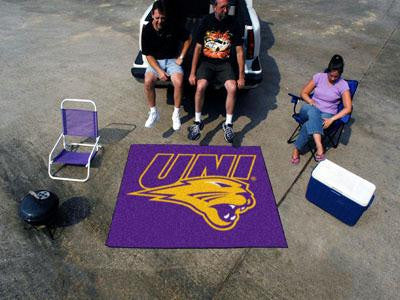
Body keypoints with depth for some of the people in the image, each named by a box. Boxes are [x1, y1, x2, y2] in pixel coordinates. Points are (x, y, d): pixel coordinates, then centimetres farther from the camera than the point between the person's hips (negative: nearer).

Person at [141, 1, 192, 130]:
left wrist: (181, 57, -3)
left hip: (172, 60, -1)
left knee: (178, 83, -30)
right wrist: (159, 71, -19)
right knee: (148, 82, -28)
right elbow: (148, 55, -7)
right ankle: (153, 113, -7)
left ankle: (176, 114, -10)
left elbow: (188, 39, 4)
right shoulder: (147, 30, -9)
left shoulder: (173, 26, -10)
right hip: (155, 61, 1)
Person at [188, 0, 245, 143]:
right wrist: (192, 73, -7)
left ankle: (228, 124, -9)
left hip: (224, 63, 1)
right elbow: (198, 48, -1)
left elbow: (239, 52, 1)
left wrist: (241, 76, -3)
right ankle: (197, 122, -11)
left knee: (232, 88, -27)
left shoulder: (233, 23, 0)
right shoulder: (206, 21, -2)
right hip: (206, 61, -1)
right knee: (200, 86, -30)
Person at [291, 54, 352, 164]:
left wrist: (331, 119, -22)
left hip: (327, 114, -2)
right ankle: (319, 146, -49)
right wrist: (311, 102, -13)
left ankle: (296, 149, -21)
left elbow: (347, 108, -9)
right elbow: (303, 93, 7)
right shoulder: (319, 77, 1)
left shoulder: (343, 85, -5)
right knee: (313, 111, -39)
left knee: (308, 125, -36)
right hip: (310, 110, 2)